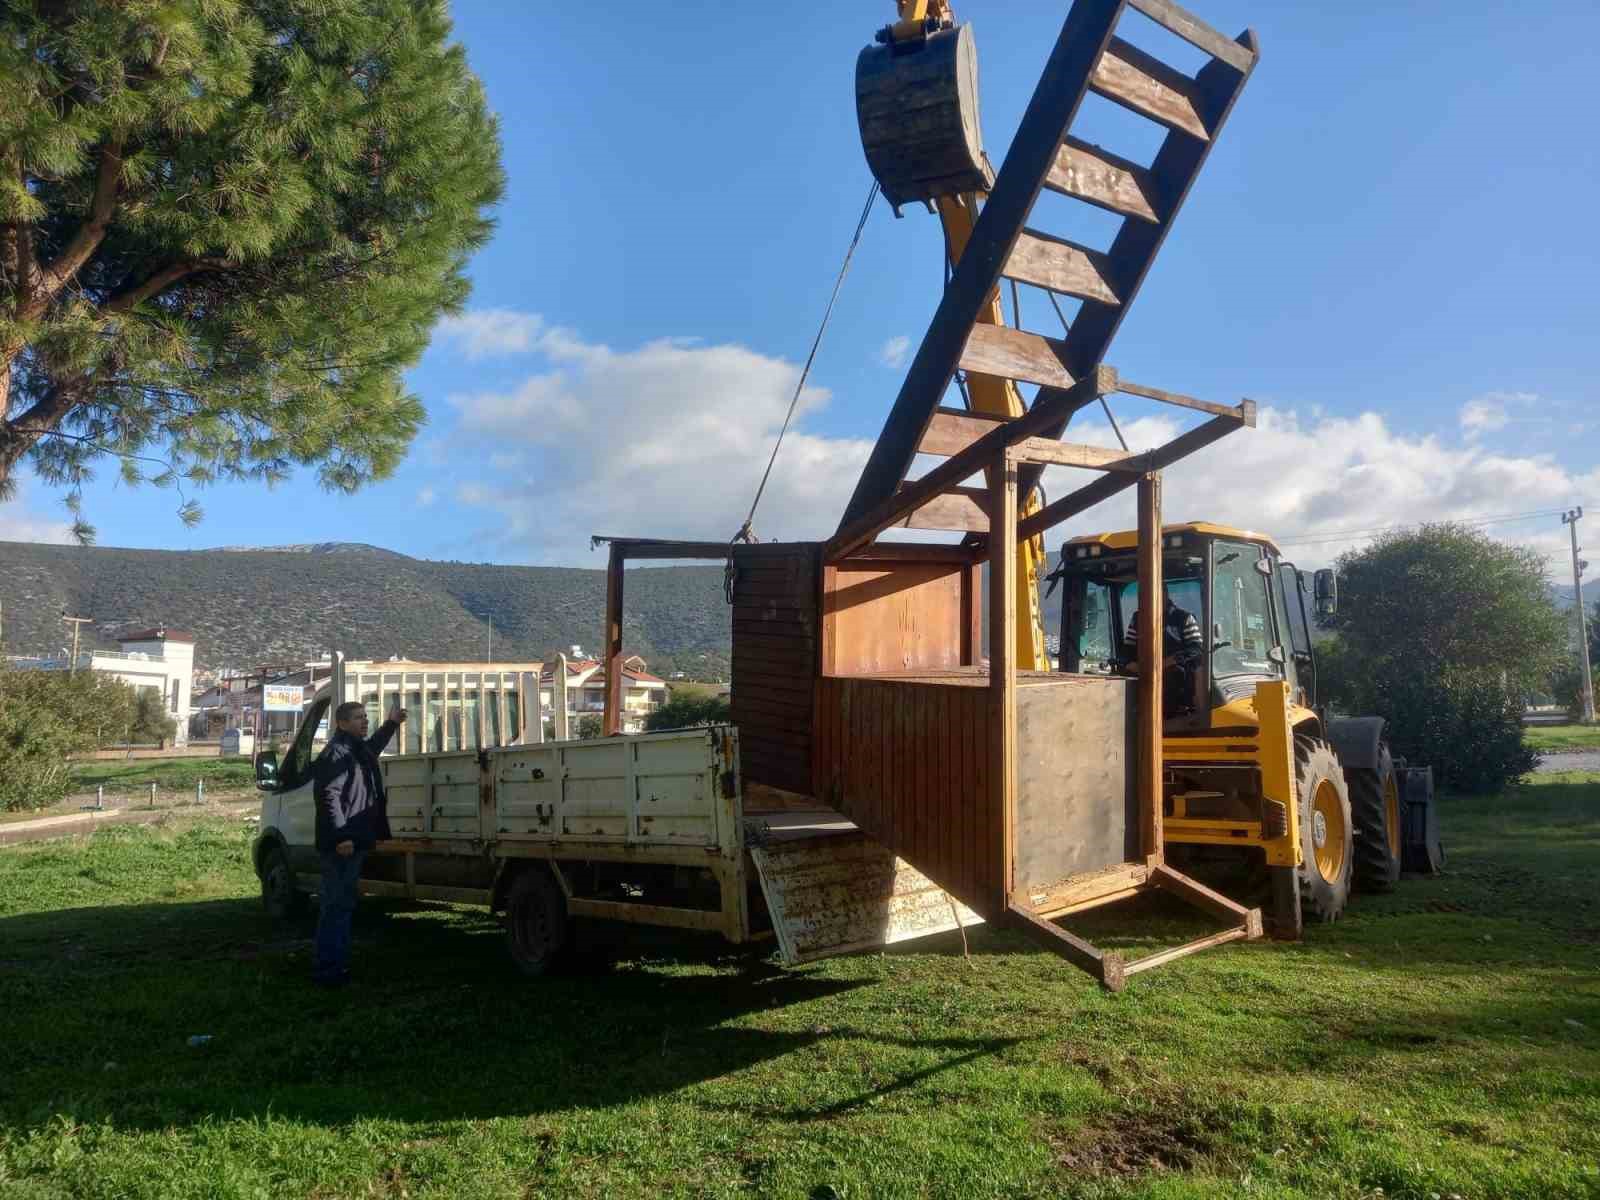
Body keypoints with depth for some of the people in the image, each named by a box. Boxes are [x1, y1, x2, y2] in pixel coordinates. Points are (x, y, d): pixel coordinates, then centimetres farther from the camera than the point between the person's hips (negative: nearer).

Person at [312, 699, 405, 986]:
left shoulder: (359, 750, 16)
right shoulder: (337, 752, -15)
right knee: (337, 904, -6)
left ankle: (337, 963, 23)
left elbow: (373, 746, 43)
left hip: (354, 841, 10)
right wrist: (341, 836, -26)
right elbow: (329, 795, -23)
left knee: (343, 903, 15)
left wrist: (391, 723, 43)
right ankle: (327, 968, -1)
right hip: (341, 843, -10)